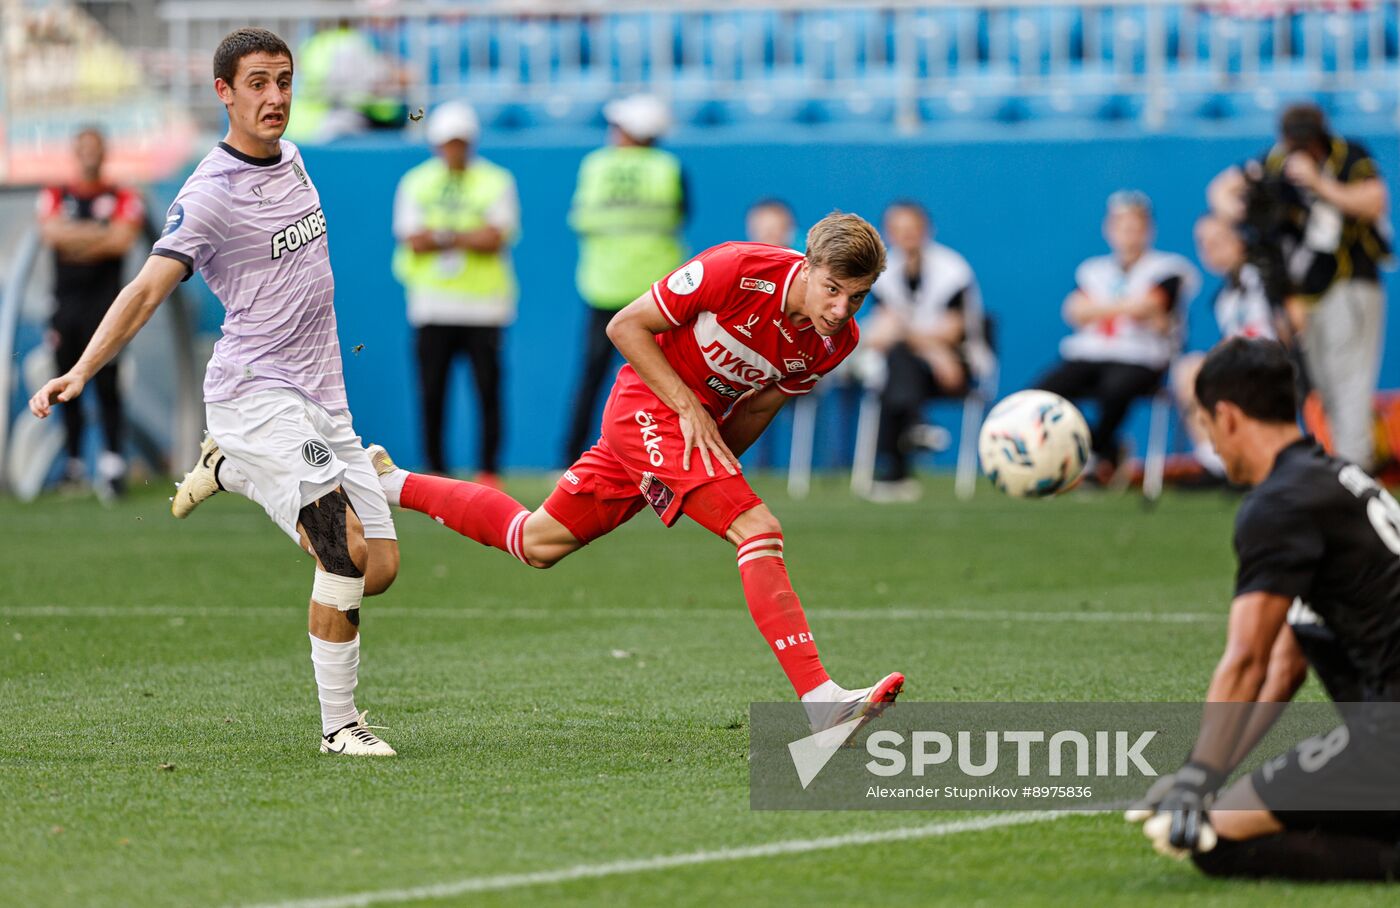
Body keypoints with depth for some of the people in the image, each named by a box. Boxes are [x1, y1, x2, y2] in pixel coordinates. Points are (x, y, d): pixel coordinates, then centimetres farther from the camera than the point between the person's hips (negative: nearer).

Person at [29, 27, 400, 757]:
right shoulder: (211, 193, -13)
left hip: (321, 397, 8)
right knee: (347, 552, -22)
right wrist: (82, 370, -35)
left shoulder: (290, 159, 10)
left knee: (379, 570, 5)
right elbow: (149, 288, -22)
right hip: (256, 393, -8)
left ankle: (228, 468, 22)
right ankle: (338, 725, -13)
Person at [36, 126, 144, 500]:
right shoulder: (54, 197, 12)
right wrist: (102, 233, -7)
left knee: (106, 381, -11)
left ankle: (112, 464, -16)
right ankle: (73, 462, 11)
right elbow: (51, 233, -6)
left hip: (104, 298, -3)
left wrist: (74, 239, -7)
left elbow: (123, 241, -9)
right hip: (66, 301, 3)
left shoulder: (124, 199, 6)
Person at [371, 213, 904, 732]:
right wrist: (688, 408, -22)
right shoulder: (736, 270, -25)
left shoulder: (836, 340, -7)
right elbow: (626, 326, -16)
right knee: (758, 530, -25)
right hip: (651, 406, -7)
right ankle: (821, 700, -30)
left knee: (537, 544, 16)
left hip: (703, 423, 7)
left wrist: (717, 465, 1)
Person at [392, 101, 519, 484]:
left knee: (488, 390, -5)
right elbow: (413, 241, -3)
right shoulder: (416, 182, 9)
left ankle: (488, 471, 2)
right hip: (432, 304, 1)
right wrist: (469, 236, -7)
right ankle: (435, 473, 8)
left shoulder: (496, 182, 4)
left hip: (484, 304, -1)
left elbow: (494, 239, -9)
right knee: (431, 393, -1)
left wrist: (441, 236, -9)